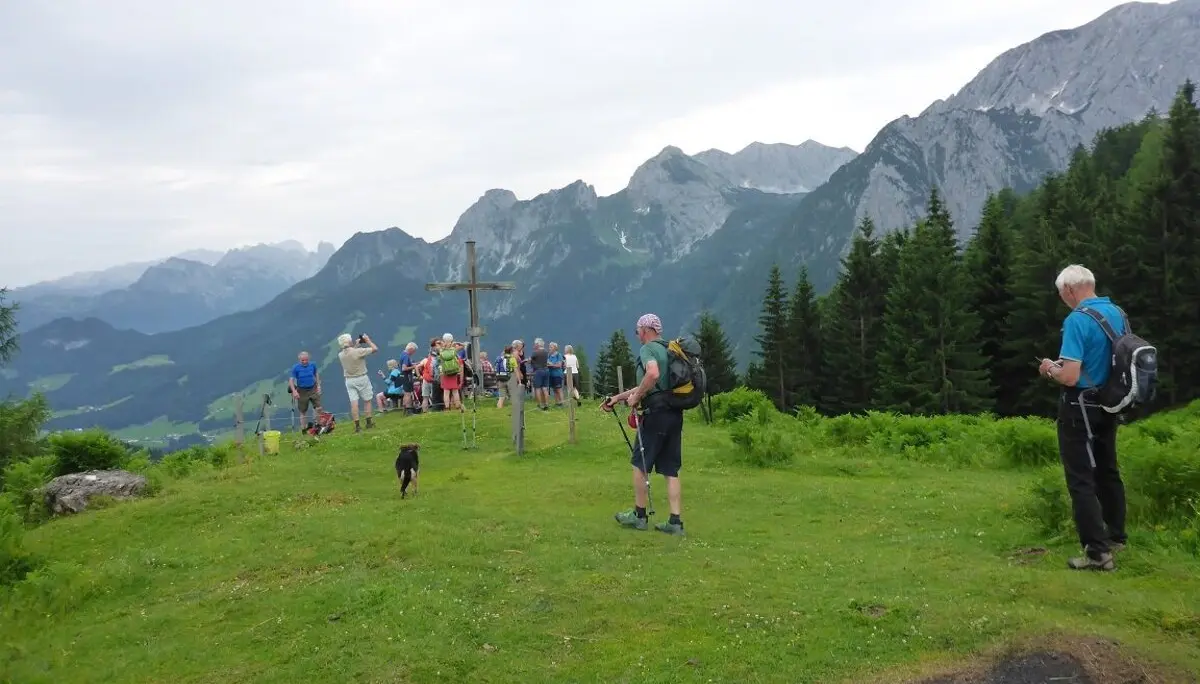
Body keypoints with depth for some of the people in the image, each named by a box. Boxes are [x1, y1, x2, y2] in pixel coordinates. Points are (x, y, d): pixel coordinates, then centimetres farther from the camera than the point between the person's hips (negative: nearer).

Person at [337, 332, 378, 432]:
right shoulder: (358, 351, -19)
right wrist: (368, 340, 3)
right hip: (362, 378, -4)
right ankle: (369, 422, 13)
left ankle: (357, 425, -2)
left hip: (349, 380, 4)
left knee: (354, 402, 0)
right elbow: (375, 349, -11)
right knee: (367, 400, 10)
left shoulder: (340, 355, -3)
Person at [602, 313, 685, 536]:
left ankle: (639, 515, 16)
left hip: (656, 413, -8)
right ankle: (675, 522, 6)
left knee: (640, 464, 7)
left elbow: (652, 375, -30)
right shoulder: (668, 349, 21)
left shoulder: (648, 348, -7)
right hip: (675, 414, 8)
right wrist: (618, 397, 30)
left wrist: (636, 397, -16)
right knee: (670, 470, 9)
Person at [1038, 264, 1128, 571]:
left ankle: (1097, 551, -4)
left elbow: (1070, 377, -26)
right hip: (1110, 404, 8)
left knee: (1081, 479, -3)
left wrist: (1051, 368, -4)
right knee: (1107, 471, 20)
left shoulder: (1077, 320, -21)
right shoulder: (1117, 313, 4)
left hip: (1081, 407, -8)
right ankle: (1115, 536, 33)